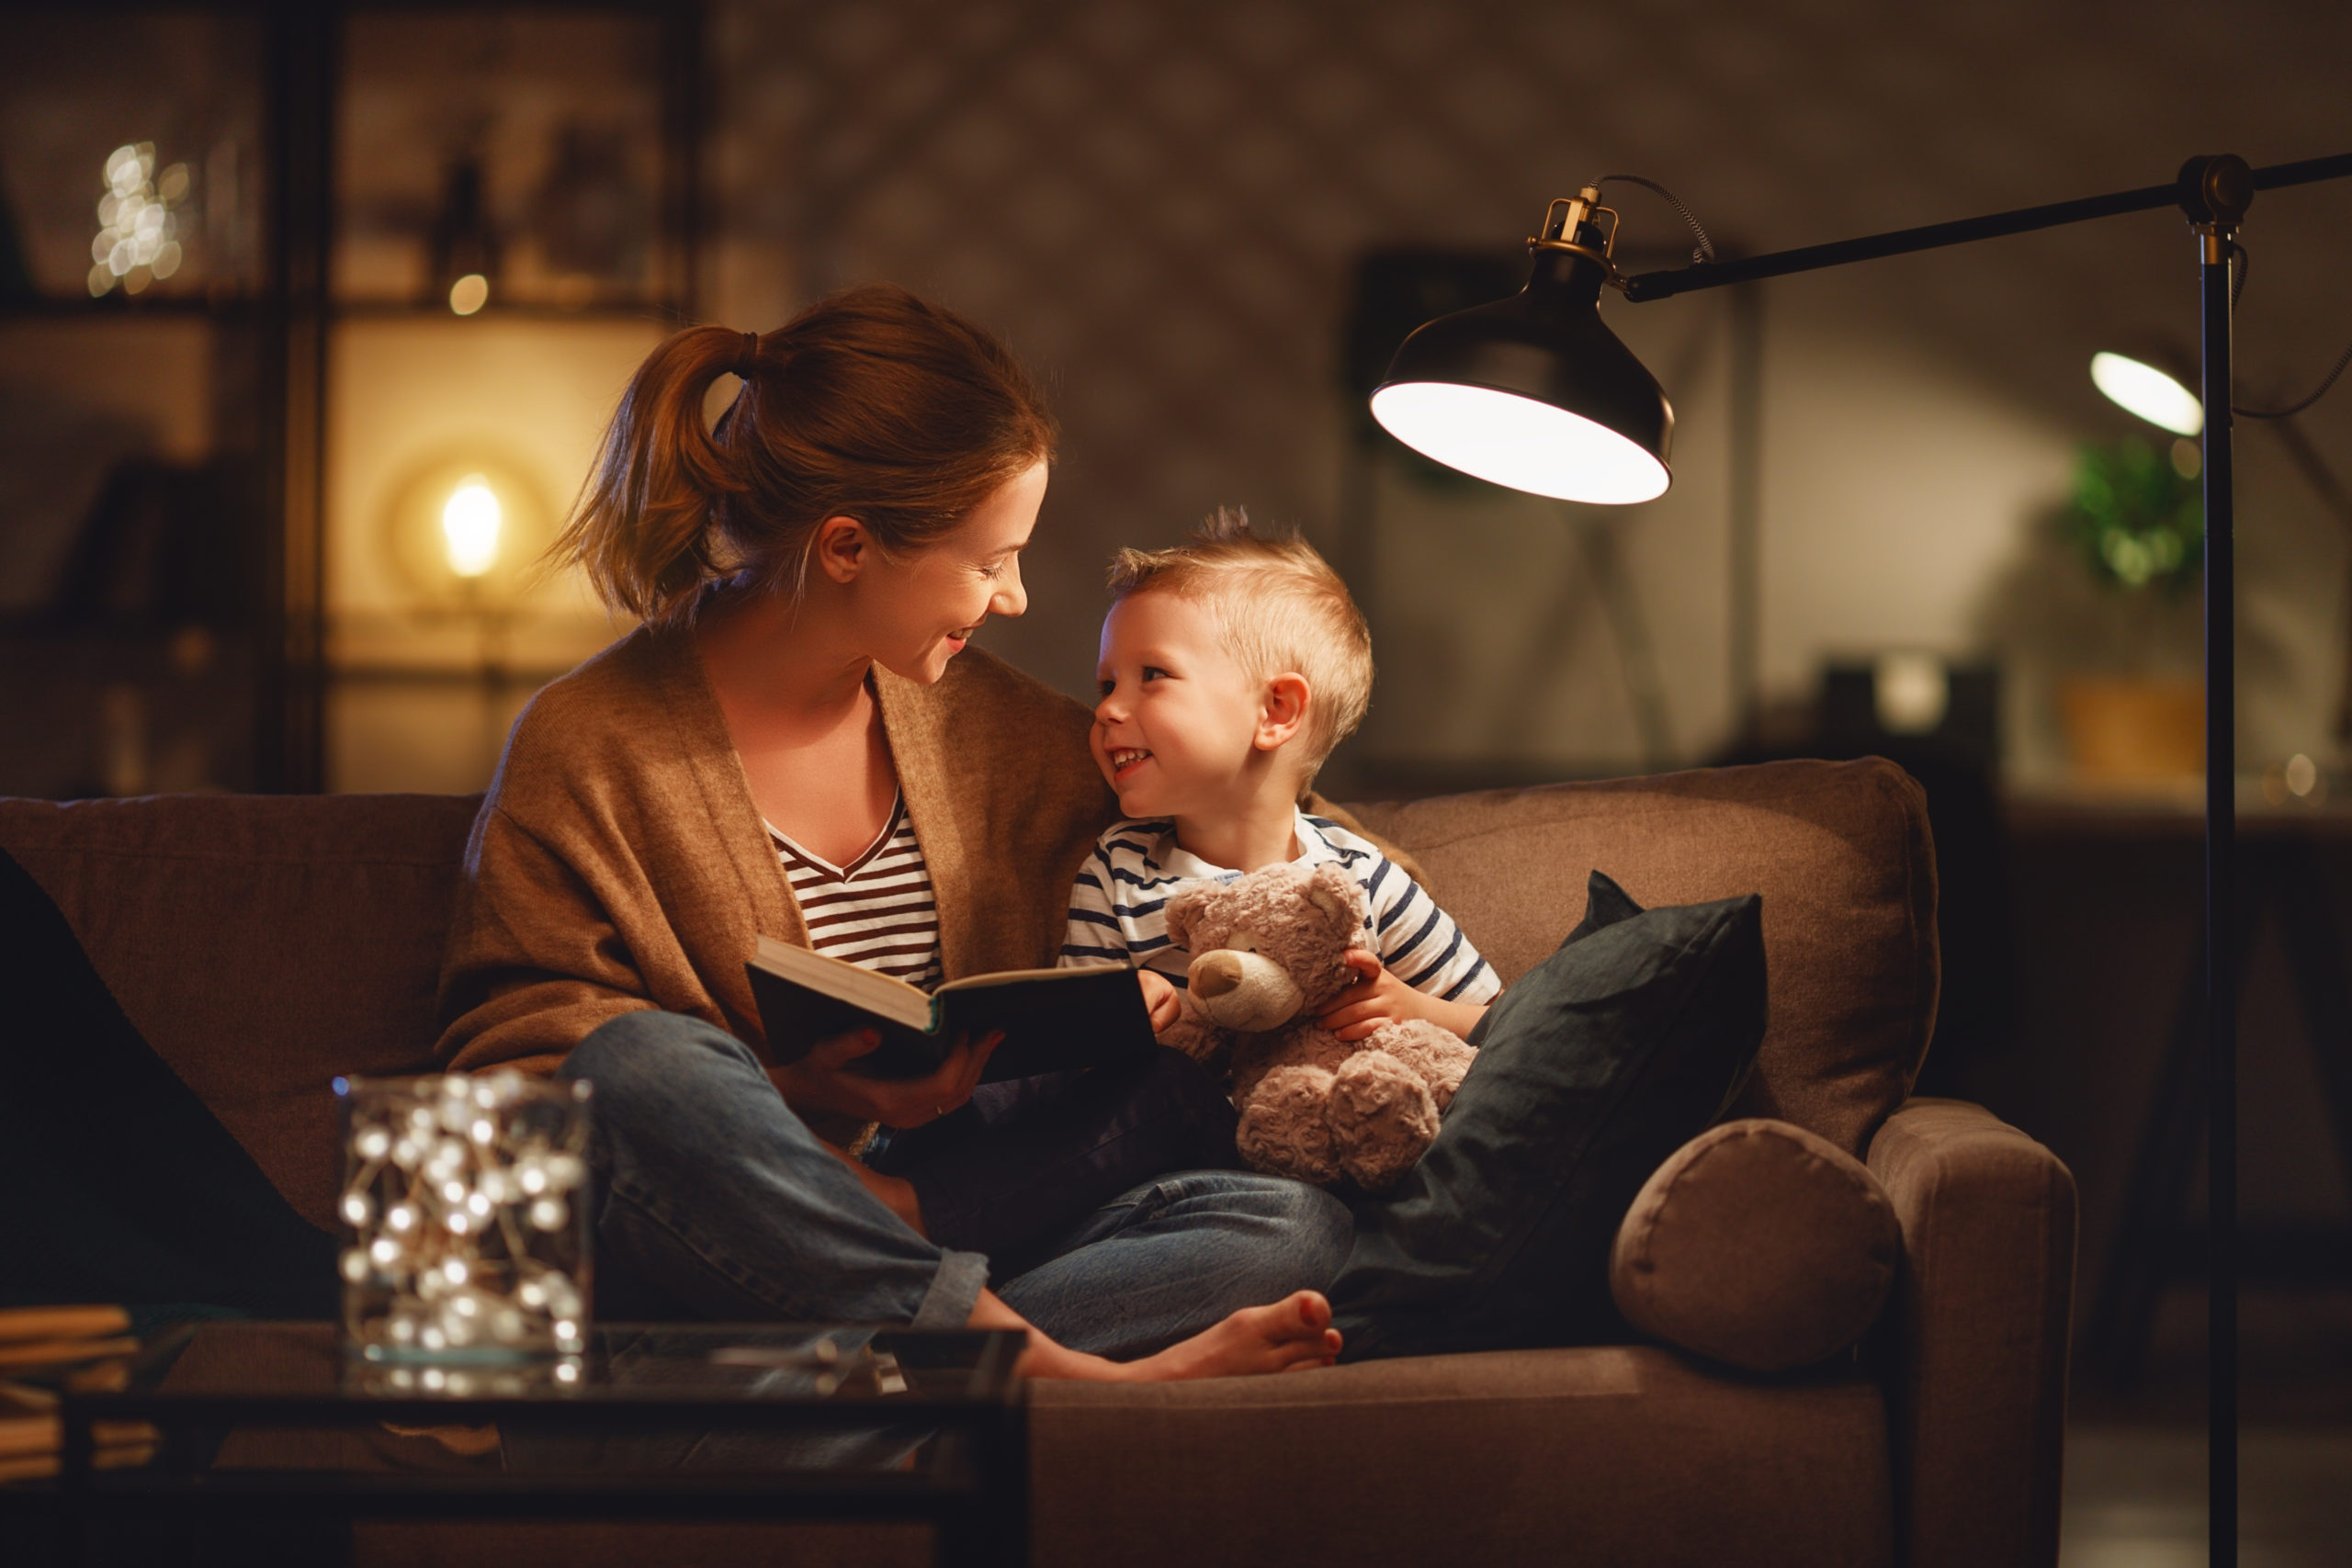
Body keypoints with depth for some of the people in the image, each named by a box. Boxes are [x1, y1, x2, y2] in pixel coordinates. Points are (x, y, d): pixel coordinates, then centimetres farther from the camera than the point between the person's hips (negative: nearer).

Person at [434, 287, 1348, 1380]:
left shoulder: (983, 720, 15)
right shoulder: (585, 752, -3)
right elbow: (508, 1065, -7)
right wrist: (801, 1099, -19)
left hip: (933, 1242, 5)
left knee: (1298, 1227, -18)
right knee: (649, 1065, -38)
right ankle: (1063, 1372, -39)